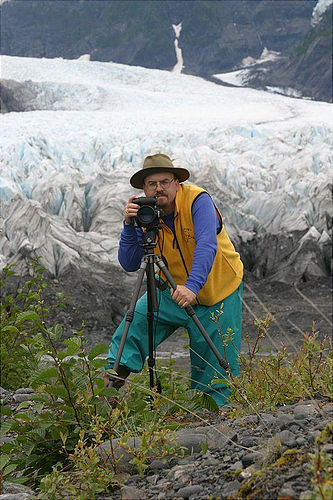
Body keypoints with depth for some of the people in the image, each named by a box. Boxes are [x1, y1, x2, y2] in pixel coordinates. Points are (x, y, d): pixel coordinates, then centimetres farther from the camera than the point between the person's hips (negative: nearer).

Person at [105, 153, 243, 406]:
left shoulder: (198, 200, -23)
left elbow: (207, 245, -37)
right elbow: (129, 264, -12)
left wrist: (193, 286, -50)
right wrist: (129, 226, -27)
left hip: (218, 292, -3)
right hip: (174, 289, 4)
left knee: (217, 364, 1)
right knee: (137, 319, -20)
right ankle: (115, 372, -16)